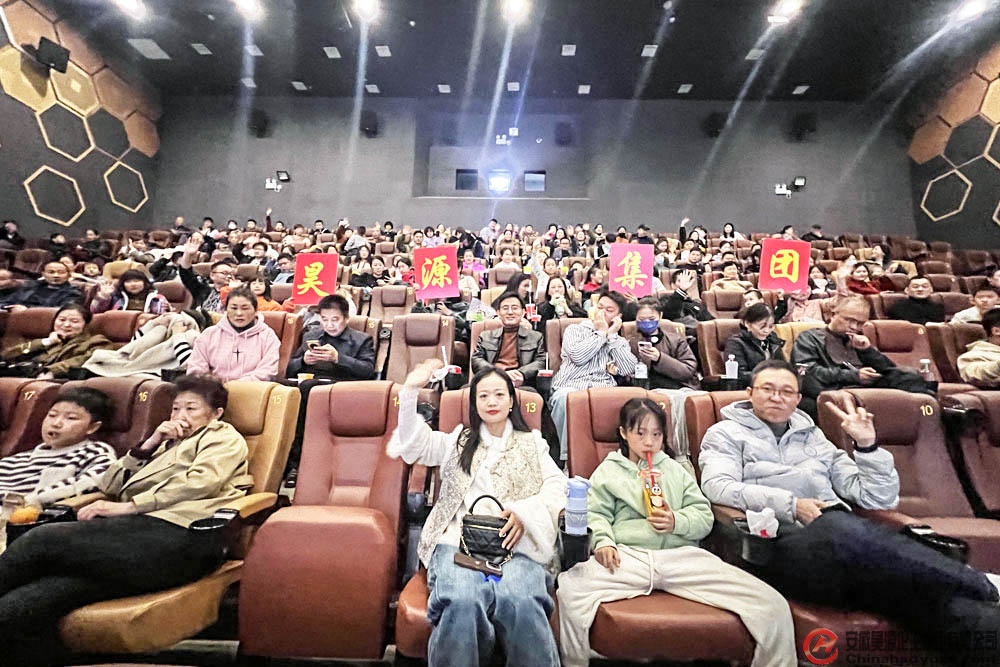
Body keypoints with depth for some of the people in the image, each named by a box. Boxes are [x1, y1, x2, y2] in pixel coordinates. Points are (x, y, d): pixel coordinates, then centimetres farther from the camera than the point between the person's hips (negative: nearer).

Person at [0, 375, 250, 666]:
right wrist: (150, 445, 16)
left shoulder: (223, 435, 15)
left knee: (41, 540, -17)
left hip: (176, 534, -7)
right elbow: (108, 484, 27)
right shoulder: (168, 445, 37)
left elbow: (200, 481, -5)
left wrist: (127, 506, -8)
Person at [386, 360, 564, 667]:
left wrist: (523, 512, -10)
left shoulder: (532, 443, 23)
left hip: (516, 542, 0)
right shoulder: (459, 441, 25)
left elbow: (557, 486, 9)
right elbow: (416, 442, 11)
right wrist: (411, 390, -2)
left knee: (520, 603, -35)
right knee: (462, 604, -34)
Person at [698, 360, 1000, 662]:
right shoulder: (726, 433, 13)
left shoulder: (814, 438, 26)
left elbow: (879, 499, 24)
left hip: (845, 540, 6)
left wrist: (867, 444, 10)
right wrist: (791, 504, -13)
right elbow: (717, 486, -6)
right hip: (782, 544, -5)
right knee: (839, 527, -37)